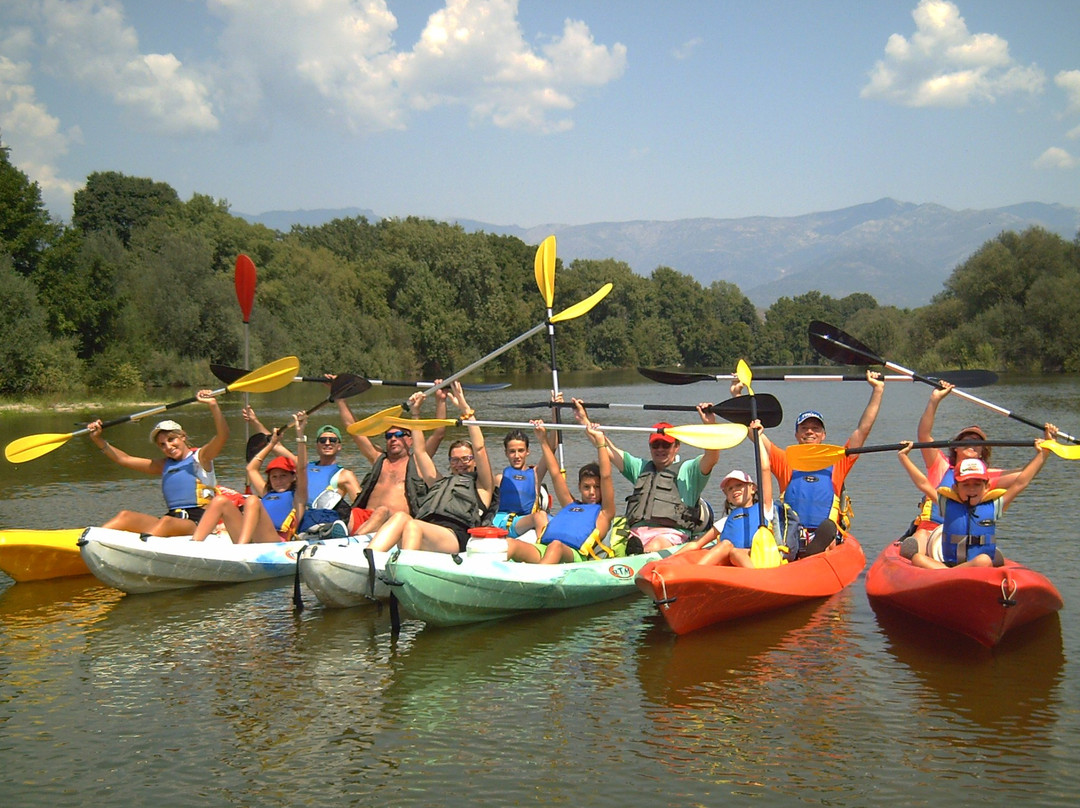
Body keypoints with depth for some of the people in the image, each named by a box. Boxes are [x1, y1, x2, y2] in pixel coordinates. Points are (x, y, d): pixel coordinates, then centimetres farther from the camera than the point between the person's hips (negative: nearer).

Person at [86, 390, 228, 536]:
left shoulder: (200, 457, 5)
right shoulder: (163, 465, 21)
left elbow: (222, 435, -13)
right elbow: (124, 459, 20)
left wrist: (213, 405, -27)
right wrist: (98, 439, 9)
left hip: (199, 523, -6)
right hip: (170, 521, 6)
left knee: (167, 522, -37)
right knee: (126, 516, -13)